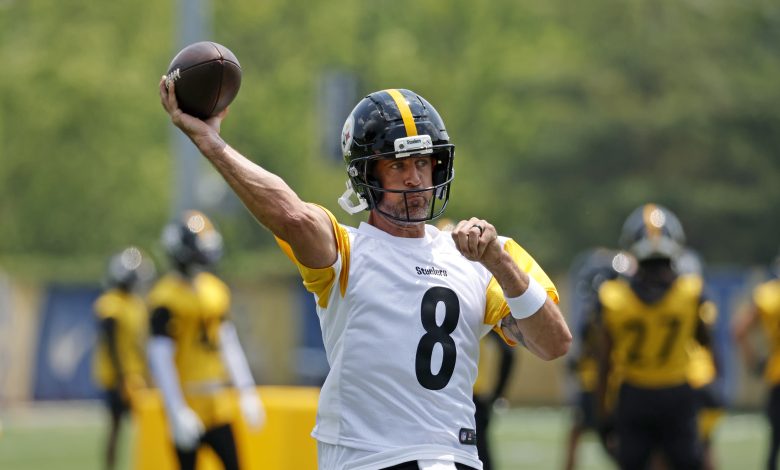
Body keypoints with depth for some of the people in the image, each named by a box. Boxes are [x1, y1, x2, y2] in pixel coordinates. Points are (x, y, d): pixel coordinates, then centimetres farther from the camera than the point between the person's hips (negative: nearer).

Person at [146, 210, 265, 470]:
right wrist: (178, 413, -21)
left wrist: (247, 393, 13)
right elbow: (160, 359, -17)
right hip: (187, 406, -7)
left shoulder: (216, 290, 10)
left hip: (216, 407, 7)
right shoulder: (166, 299, -14)